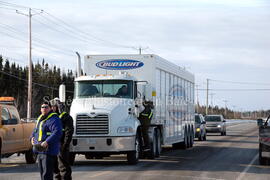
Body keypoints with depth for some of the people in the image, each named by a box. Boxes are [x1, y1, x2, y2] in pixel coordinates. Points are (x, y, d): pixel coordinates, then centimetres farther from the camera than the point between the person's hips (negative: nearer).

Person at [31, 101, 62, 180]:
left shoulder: (53, 119, -11)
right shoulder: (40, 119, 19)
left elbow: (57, 132, -24)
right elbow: (35, 130, 33)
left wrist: (47, 142, -29)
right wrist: (32, 137, 12)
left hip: (49, 150, -10)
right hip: (40, 150, 10)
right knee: (42, 173, 15)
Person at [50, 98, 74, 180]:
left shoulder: (66, 117, -6)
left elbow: (68, 133, -13)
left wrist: (65, 145, -19)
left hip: (62, 146, -8)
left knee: (63, 167, -8)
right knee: (55, 167, 12)